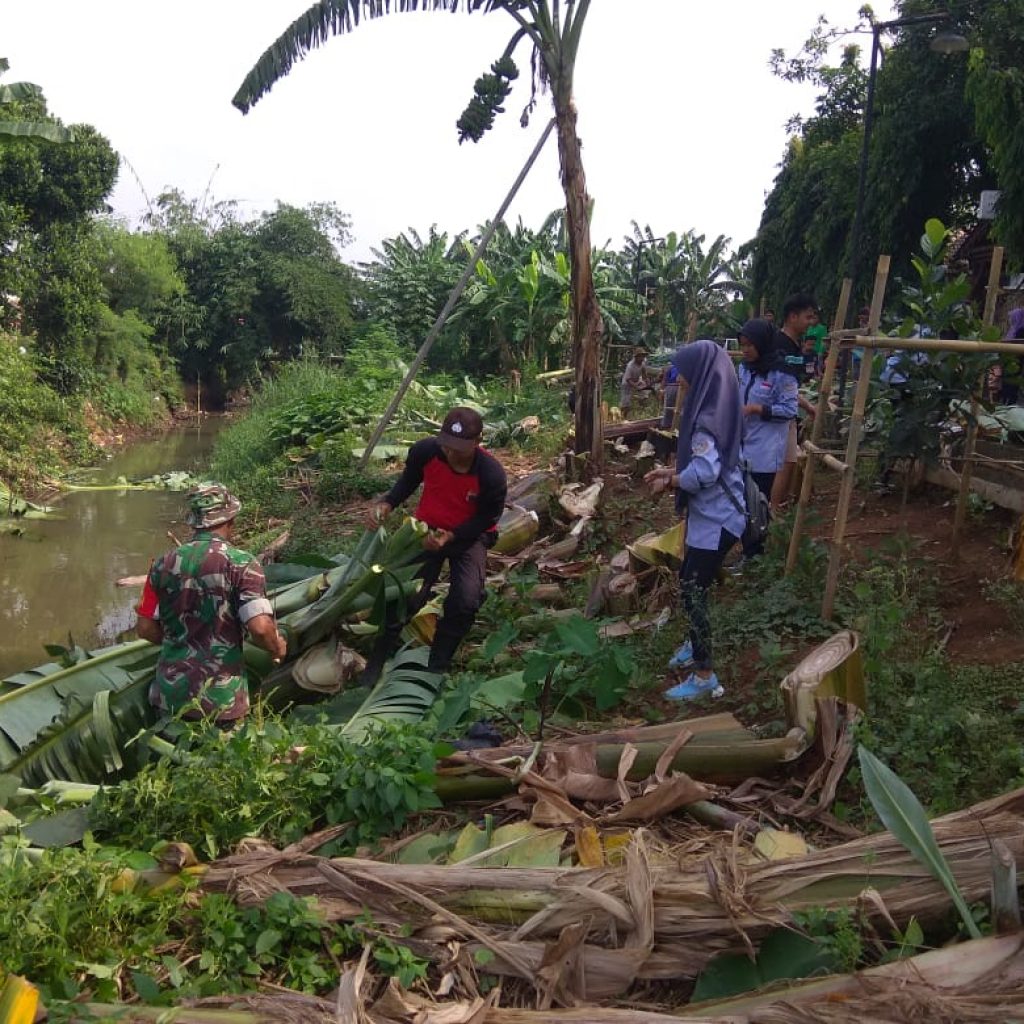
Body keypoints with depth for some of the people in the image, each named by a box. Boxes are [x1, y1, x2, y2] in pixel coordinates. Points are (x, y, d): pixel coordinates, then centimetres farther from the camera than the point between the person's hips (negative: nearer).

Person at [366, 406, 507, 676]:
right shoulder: (425, 451, -25)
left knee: (465, 603, -16)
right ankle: (375, 666, 14)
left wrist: (450, 537, -26)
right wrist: (387, 504, -19)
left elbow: (487, 518, -14)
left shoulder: (492, 474, -30)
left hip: (470, 535, -1)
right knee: (407, 597, -5)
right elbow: (408, 481, -2)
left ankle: (436, 668, 7)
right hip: (427, 530, 1)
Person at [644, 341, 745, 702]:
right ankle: (696, 644, 42)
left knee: (693, 593, -3)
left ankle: (704, 675, 5)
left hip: (715, 518, -10)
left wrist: (669, 482, -12)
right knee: (688, 582, 23)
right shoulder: (714, 407, 6)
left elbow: (704, 473, -29)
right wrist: (671, 471, 9)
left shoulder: (708, 417, -24)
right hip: (709, 513, 10)